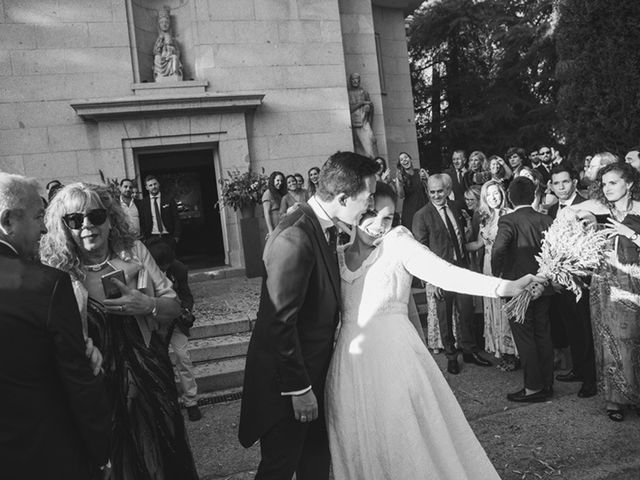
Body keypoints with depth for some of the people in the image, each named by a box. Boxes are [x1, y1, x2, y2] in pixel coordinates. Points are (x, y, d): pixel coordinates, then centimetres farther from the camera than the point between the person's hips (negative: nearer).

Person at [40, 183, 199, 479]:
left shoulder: (134, 252, -2)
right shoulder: (56, 274, -9)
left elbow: (174, 307, 2)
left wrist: (148, 305, -17)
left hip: (151, 374, 2)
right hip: (97, 385, -2)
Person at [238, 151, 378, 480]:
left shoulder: (323, 227, 1)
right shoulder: (294, 239, -29)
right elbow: (281, 322, -27)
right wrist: (299, 389, -21)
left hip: (313, 367, 9)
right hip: (285, 378, -9)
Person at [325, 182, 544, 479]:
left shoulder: (397, 241, -2)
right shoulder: (339, 254, 10)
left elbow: (444, 273, -16)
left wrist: (502, 287, -27)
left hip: (393, 354, -3)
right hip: (351, 359, 4)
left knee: (409, 442, 3)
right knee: (360, 447, 11)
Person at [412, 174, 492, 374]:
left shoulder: (455, 208, 7)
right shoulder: (422, 215, -11)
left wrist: (467, 264, 10)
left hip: (462, 268, 5)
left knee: (467, 311, 11)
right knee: (445, 316, 9)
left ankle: (470, 351, 30)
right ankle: (451, 356, 26)